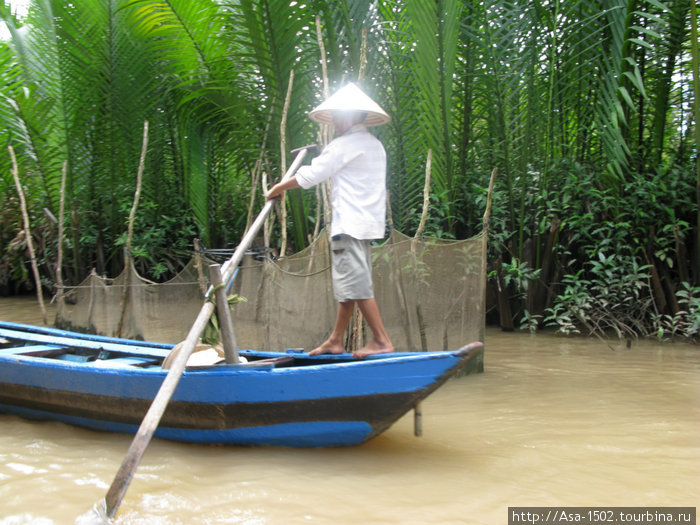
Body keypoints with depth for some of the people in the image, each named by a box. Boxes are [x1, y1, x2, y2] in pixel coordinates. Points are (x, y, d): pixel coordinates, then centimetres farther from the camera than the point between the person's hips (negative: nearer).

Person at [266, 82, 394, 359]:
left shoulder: (345, 144, -10)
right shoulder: (374, 144, 19)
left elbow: (311, 175, -8)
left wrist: (279, 187, 5)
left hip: (350, 223, -10)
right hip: (366, 221, 10)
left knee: (355, 283, -10)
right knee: (349, 284, 12)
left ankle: (382, 340, -10)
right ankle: (336, 340, 18)